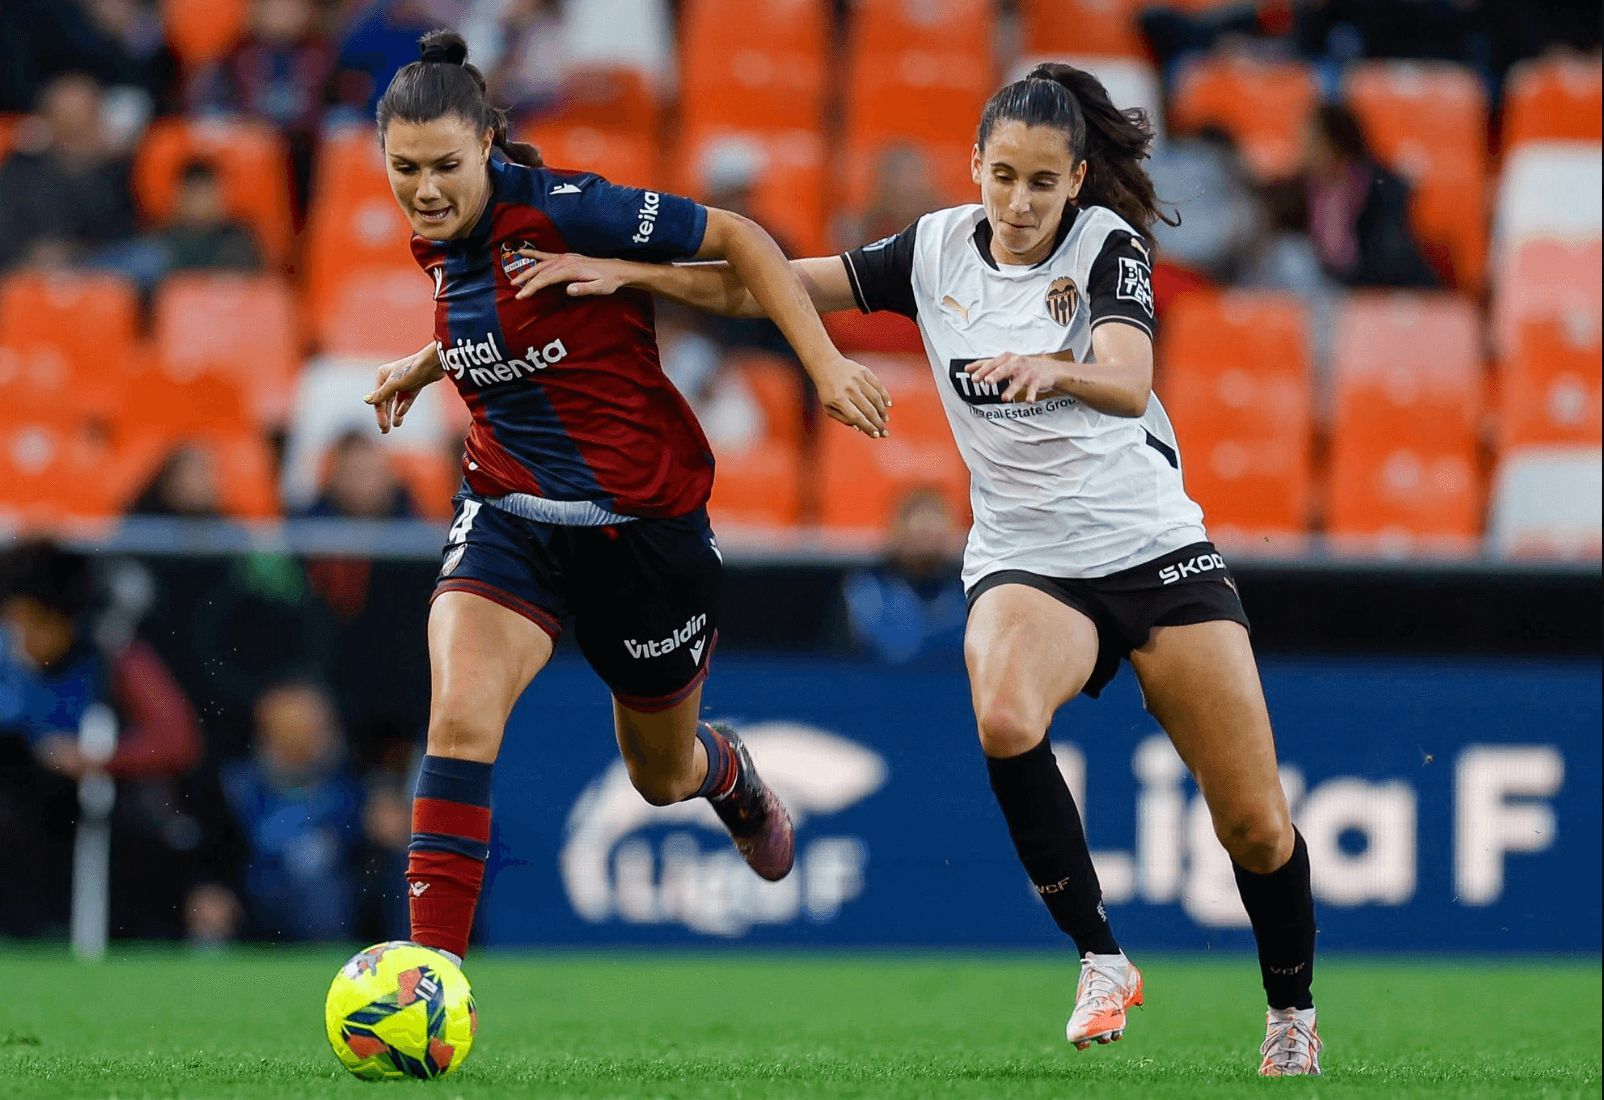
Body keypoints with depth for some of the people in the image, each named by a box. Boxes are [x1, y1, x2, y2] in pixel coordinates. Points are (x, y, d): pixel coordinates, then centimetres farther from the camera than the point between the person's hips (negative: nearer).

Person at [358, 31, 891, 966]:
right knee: (460, 713, -24)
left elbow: (739, 240, -16)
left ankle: (731, 775, 56)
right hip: (512, 518, 4)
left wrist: (825, 364, -21)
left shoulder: (558, 210, -21)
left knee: (662, 774, 16)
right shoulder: (443, 247, 0)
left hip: (645, 520, -4)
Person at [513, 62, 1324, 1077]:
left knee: (1257, 829, -4)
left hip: (1156, 548, -1)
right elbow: (758, 285, 1)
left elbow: (1128, 383, -27)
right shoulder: (936, 251, 0)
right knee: (1005, 717, -34)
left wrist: (1054, 368, -48)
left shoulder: (1109, 244, -8)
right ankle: (1101, 960, -20)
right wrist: (627, 270, -11)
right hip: (1026, 562, 1)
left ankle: (1293, 1013, 25)